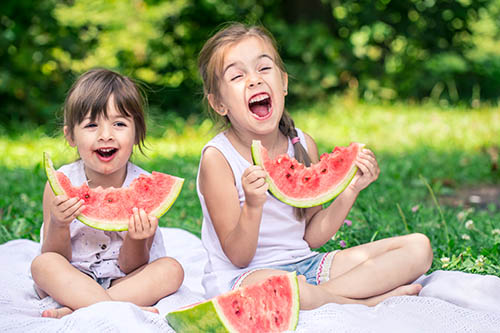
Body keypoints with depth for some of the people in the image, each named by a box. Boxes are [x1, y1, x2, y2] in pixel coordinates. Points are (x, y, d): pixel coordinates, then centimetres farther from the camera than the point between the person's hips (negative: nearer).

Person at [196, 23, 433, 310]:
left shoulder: (303, 145, 2)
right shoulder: (217, 158, -14)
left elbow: (312, 236, 6)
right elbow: (238, 256, -14)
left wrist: (352, 189, -5)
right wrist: (252, 206, -32)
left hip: (305, 264, 6)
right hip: (245, 275, -6)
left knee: (419, 247, 0)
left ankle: (328, 293, -16)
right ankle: (372, 301, -16)